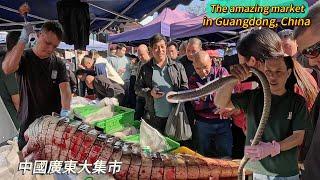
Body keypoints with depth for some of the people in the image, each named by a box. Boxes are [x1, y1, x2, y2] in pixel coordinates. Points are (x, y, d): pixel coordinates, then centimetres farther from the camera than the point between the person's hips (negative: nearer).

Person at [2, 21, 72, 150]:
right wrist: (23, 40, -21)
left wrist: (65, 111, -27)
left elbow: (65, 88, -9)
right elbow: (7, 68, -24)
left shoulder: (59, 64, 3)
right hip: (29, 122, -1)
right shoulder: (24, 57, -2)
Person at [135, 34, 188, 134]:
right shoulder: (146, 68, 4)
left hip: (174, 115, 0)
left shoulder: (177, 66, 4)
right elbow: (137, 88, 7)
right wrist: (149, 92, -11)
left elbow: (185, 85, 6)